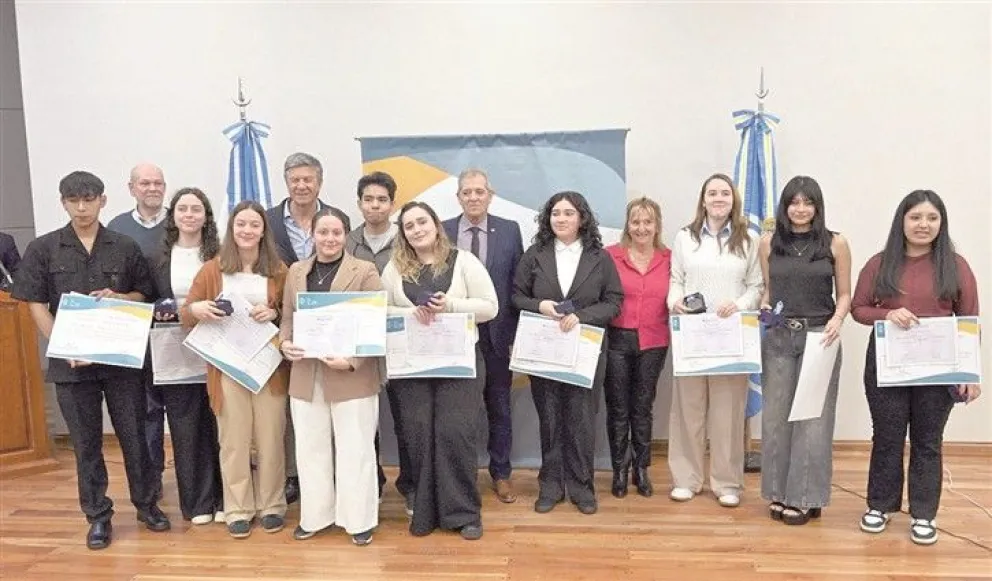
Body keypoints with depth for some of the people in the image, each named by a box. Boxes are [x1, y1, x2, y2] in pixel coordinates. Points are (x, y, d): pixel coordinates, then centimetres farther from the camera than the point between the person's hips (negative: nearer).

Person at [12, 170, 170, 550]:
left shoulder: (126, 247, 3)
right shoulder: (43, 249, 2)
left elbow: (145, 295, 9)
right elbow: (35, 304, 0)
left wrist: (120, 298, -13)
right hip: (71, 360, 0)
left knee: (134, 435, 8)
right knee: (86, 442, 10)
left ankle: (146, 504, 24)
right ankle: (98, 516, 22)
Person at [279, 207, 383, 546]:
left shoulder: (365, 271, -4)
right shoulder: (296, 272, 11)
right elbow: (287, 318, 14)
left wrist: (352, 360, -19)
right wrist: (284, 343, -7)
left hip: (352, 376, -4)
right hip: (306, 376, 5)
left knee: (354, 451, 5)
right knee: (311, 450, 14)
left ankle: (358, 520, 18)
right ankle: (314, 517, 29)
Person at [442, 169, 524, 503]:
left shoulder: (510, 231, 1)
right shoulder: (441, 232, 1)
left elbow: (519, 283, 1)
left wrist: (517, 331, -3)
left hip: (497, 334, 0)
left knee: (499, 407, 12)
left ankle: (500, 474, 26)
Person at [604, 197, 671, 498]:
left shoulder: (668, 258, 2)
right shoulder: (611, 255, -4)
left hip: (653, 343, 2)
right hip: (617, 340, -1)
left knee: (643, 407, 14)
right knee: (618, 407, 8)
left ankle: (641, 469, 27)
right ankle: (619, 469, 23)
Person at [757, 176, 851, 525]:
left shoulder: (835, 244, 0)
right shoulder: (769, 243, 6)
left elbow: (844, 294, 3)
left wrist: (837, 320, -14)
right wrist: (764, 308, -7)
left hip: (820, 337, -2)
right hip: (778, 338, 2)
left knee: (813, 418, 2)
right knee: (776, 416, 7)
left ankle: (805, 497, 14)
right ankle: (779, 493, 21)